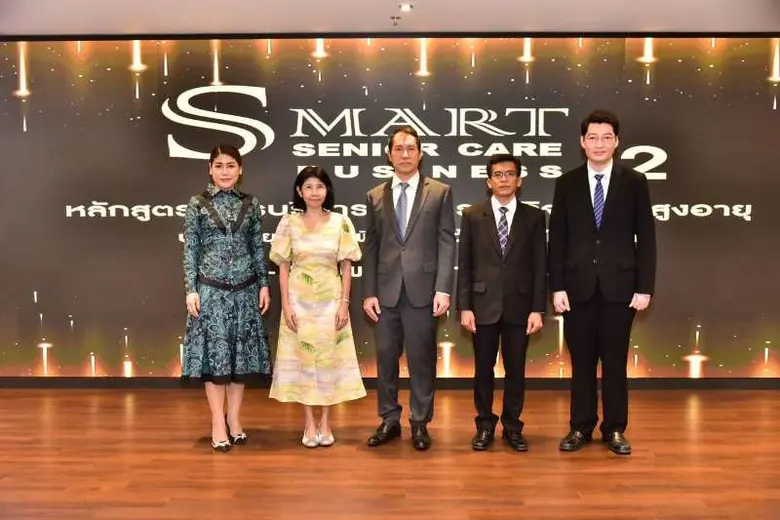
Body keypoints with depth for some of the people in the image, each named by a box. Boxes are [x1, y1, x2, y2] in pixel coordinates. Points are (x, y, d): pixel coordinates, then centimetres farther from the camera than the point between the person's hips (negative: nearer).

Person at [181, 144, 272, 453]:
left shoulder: (250, 204, 6)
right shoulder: (197, 204, 0)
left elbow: (258, 248, 8)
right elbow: (190, 251, -1)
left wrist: (264, 285, 3)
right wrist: (191, 290, -7)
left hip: (245, 288, 2)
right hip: (211, 289, -2)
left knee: (242, 352, 7)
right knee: (214, 351, 1)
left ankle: (233, 418, 21)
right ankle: (218, 424, 10)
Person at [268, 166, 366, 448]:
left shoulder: (340, 222, -1)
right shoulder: (289, 222, -1)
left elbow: (346, 267, 0)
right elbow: (283, 267, 0)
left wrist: (344, 304, -6)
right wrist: (286, 305, -7)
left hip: (330, 301, 0)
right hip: (299, 301, 0)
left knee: (329, 358, 6)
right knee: (302, 358, 5)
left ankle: (325, 422, 18)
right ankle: (310, 423, 17)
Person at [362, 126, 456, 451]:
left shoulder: (440, 192, 4)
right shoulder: (375, 196, 11)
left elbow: (447, 243, -1)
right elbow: (370, 248, 9)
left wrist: (443, 289, -9)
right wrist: (368, 292, 2)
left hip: (423, 290, -2)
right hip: (386, 291, 2)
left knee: (422, 359, 5)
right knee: (386, 357, 8)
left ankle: (420, 423, 18)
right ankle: (389, 420, 22)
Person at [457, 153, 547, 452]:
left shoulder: (534, 217, 4)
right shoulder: (472, 216, 3)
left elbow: (540, 266, 2)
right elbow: (464, 265, 1)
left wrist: (538, 309, -5)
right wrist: (464, 307, -5)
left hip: (519, 306, 0)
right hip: (483, 305, 0)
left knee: (515, 369, 8)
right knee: (483, 369, 8)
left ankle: (512, 427, 22)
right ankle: (485, 425, 22)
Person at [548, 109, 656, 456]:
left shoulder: (634, 182, 3)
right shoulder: (566, 184, 4)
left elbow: (646, 239, 2)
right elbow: (557, 240, 3)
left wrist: (645, 287, -4)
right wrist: (557, 287, -3)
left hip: (619, 286, -1)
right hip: (578, 286, 1)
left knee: (615, 361, 7)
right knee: (581, 361, 8)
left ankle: (615, 430, 20)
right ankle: (581, 427, 20)